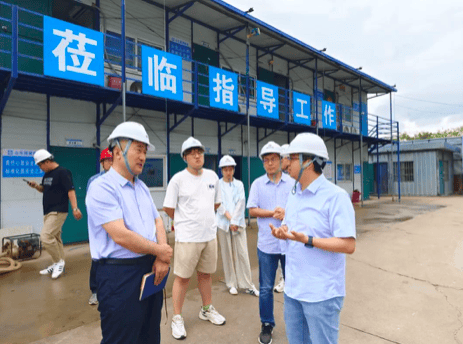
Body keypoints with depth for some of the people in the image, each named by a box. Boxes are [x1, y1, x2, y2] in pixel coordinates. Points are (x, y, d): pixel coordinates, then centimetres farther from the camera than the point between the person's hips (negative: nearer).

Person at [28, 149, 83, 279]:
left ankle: (59, 261, 1)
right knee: (55, 238, 14)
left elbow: (70, 190, -21)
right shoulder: (47, 174, 14)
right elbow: (44, 189, 27)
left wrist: (75, 208, -29)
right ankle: (57, 265, 23)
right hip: (48, 212, 9)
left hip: (58, 212, -9)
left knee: (46, 237, -16)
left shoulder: (63, 172, -14)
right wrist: (36, 186, 4)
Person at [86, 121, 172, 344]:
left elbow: (157, 222, 10)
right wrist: (159, 251, -11)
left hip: (151, 271, 8)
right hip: (119, 274, -8)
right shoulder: (102, 188, -15)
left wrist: (162, 259, -6)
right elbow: (121, 236, -23)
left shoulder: (142, 187, 11)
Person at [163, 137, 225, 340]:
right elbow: (168, 208, -5)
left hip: (210, 235, 5)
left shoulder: (212, 176, 4)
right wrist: (184, 222, 7)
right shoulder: (178, 179, -11)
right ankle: (177, 318, 23)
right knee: (182, 277, 5)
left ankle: (207, 310, 37)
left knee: (205, 274, 18)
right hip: (187, 237, -4)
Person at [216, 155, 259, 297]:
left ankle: (248, 285, 10)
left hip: (238, 223, 1)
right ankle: (231, 284, 18)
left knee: (242, 253, 0)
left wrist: (235, 221, -10)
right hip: (223, 223, -1)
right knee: (227, 254, 4)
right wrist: (230, 218, -11)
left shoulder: (239, 184, 7)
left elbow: (241, 203, -1)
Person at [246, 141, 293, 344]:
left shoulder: (292, 183, 2)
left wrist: (287, 213, -19)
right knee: (266, 288, 10)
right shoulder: (257, 184, 2)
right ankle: (267, 325, 28)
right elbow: (252, 210, -4)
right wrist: (273, 213, -16)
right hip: (266, 243, 0)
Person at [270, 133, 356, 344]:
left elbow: (349, 246, -21)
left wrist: (307, 240, -29)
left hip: (322, 293, -7)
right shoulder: (294, 194, 7)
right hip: (293, 288, 7)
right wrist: (281, 232, -7)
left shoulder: (335, 196, -17)